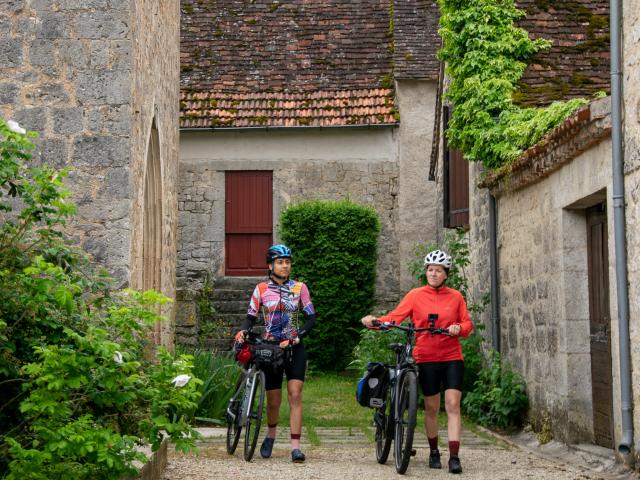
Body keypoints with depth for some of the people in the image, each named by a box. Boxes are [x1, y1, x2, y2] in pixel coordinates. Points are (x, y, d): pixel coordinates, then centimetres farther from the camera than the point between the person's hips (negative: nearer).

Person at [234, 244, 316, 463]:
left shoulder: (299, 288, 0)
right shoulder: (261, 289, 0)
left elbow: (311, 318, -3)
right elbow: (251, 317, 2)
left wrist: (296, 338, -16)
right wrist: (242, 331, -19)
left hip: (294, 348, 0)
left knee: (295, 395, -12)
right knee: (273, 399, 5)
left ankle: (295, 446, -15)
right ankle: (271, 434, 34)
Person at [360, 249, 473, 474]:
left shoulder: (455, 297, 5)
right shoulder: (416, 295, 2)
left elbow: (468, 324, 6)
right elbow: (395, 316, -5)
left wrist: (459, 328, -17)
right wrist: (374, 321, -22)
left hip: (452, 357, 0)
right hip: (427, 358, 0)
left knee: (453, 405, -9)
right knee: (431, 407, 8)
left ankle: (454, 457, -11)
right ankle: (433, 452, 23)